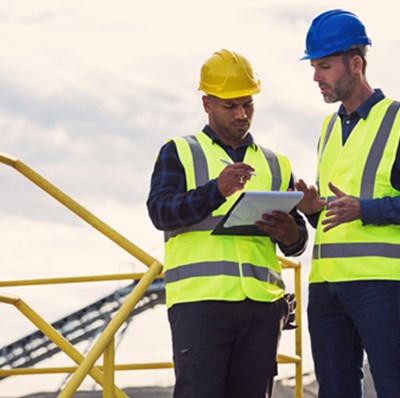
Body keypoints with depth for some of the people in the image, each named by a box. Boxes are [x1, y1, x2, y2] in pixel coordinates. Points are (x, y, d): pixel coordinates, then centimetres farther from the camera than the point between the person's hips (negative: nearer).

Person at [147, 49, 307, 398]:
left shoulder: (276, 165, 23)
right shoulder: (179, 153, 12)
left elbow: (298, 243, 19)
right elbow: (160, 212, -4)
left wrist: (290, 234, -7)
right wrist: (217, 190, -21)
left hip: (262, 303, 4)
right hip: (200, 300, -4)